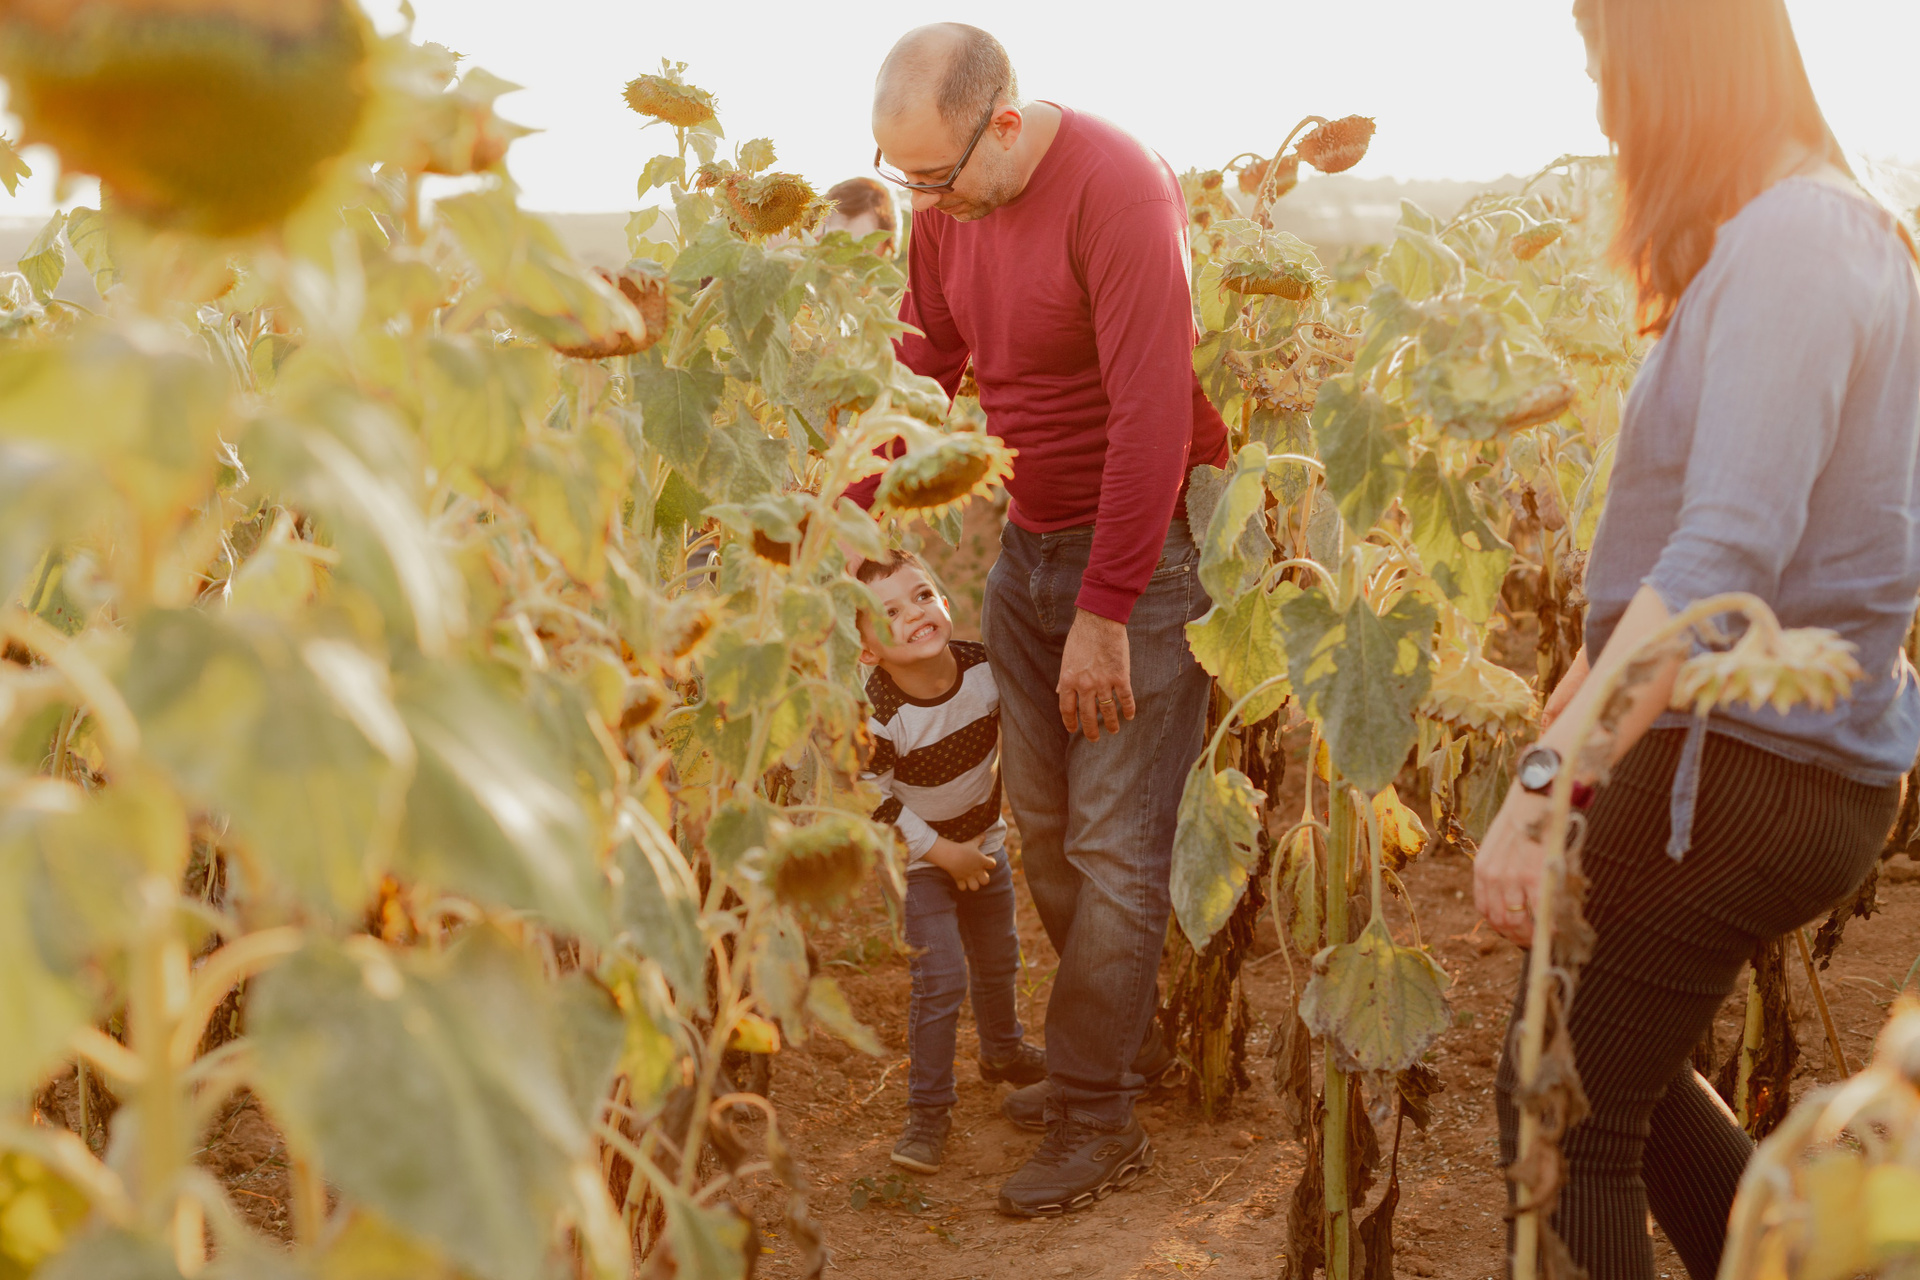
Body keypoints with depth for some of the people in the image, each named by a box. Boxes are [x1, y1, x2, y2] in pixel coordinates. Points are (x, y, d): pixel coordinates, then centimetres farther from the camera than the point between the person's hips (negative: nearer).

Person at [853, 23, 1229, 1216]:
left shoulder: (1116, 188, -21)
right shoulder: (949, 210, 2)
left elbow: (1151, 413, -24)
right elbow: (916, 378, 10)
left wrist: (1103, 614, -23)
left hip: (1144, 549, -7)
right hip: (1029, 544, 7)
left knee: (1111, 844, -3)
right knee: (1043, 828, 11)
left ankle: (1096, 1119, 8)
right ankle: (1123, 1043, 29)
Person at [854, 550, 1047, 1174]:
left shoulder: (985, 667, -18)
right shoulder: (880, 715, -32)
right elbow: (872, 798, -22)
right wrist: (942, 852, -18)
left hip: (984, 839, 5)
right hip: (917, 855, -5)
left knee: (998, 958, 21)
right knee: (940, 978, -11)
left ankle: (1002, 1051, 49)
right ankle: (928, 1109, 4)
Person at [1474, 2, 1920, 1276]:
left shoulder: (1788, 245, -20)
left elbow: (1728, 557, -31)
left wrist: (1544, 782, -35)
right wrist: (1604, 665, 24)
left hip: (1742, 766, -10)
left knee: (1562, 1110, 2)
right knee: (1615, 1060, 24)